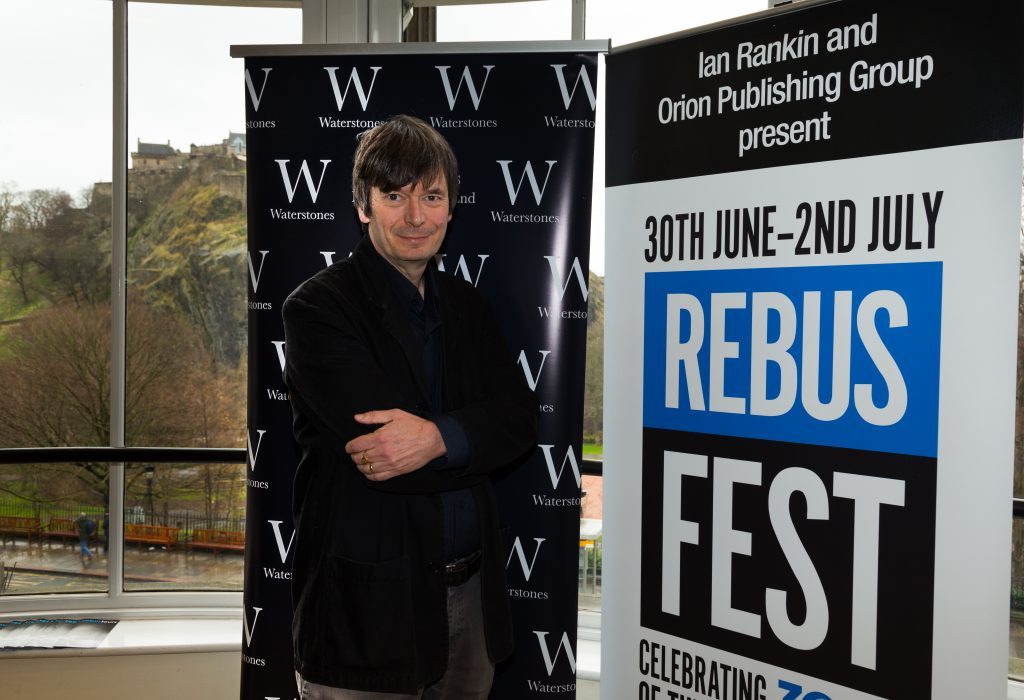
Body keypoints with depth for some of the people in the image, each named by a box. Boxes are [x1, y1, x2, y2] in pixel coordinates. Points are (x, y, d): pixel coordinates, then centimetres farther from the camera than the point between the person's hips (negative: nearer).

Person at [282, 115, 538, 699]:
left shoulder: (466, 305, 10)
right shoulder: (319, 308, -10)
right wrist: (474, 439, -8)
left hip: (471, 589, 6)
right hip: (368, 603, -5)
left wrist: (439, 437, -20)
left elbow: (521, 422, -3)